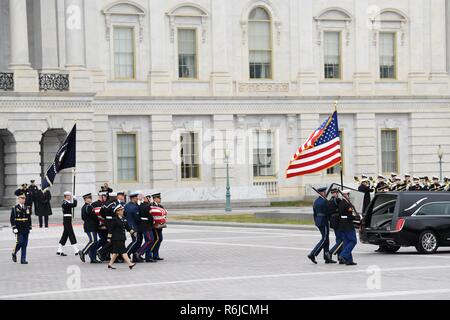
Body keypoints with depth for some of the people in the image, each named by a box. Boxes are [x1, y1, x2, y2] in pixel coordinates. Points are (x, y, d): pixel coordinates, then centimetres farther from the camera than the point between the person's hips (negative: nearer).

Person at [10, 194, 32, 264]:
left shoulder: (27, 208, 10)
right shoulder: (15, 208, -4)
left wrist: (29, 228, 12)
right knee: (20, 242, -11)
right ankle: (14, 253, 17)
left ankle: (23, 259, 8)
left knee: (25, 245, 4)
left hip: (26, 230, 4)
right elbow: (12, 219, -7)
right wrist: (14, 228, -14)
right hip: (19, 230, -4)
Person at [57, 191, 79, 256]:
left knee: (65, 235, 12)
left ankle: (59, 251, 16)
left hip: (68, 221, 10)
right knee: (71, 235, -8)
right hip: (67, 220, -10)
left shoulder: (67, 203, 15)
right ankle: (76, 251, -6)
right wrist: (74, 199, -8)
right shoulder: (65, 203, -16)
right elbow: (74, 205, -23)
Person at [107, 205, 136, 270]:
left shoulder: (123, 219, 12)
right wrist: (109, 237, -14)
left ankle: (110, 264, 19)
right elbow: (110, 229, -12)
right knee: (123, 251, -10)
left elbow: (127, 227, 19)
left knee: (116, 252, 12)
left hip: (122, 237, 9)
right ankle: (129, 264, -13)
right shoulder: (114, 219, -12)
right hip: (116, 238, -9)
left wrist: (132, 232, 12)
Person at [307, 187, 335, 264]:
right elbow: (328, 212, -15)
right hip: (324, 221, -9)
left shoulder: (316, 201, 11)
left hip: (318, 221, 9)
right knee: (324, 239, -3)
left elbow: (314, 213, 15)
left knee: (325, 239, 12)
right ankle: (312, 254, -10)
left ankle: (327, 258, 12)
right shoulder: (325, 201, -15)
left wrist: (316, 222, 21)